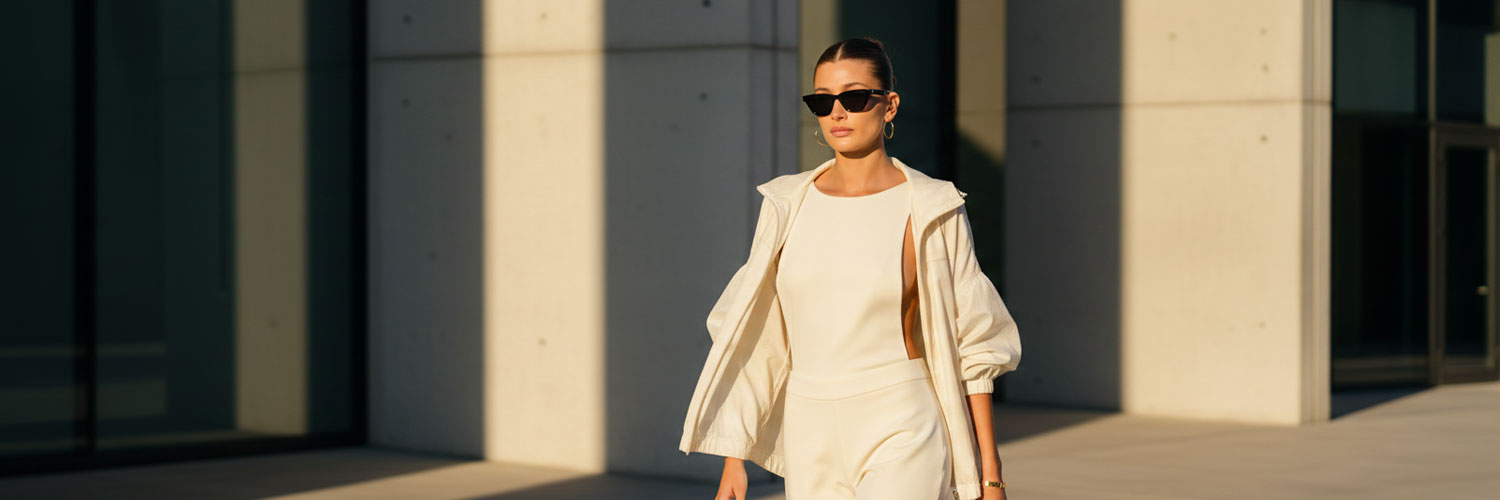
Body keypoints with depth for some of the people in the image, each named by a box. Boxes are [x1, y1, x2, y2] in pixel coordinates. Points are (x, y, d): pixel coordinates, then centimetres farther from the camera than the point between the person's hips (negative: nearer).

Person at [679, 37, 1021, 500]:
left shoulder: (931, 210, -5)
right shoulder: (787, 204, 5)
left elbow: (971, 347, -3)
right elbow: (753, 336, 8)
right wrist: (734, 456, 5)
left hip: (901, 432, -4)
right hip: (811, 437, 5)